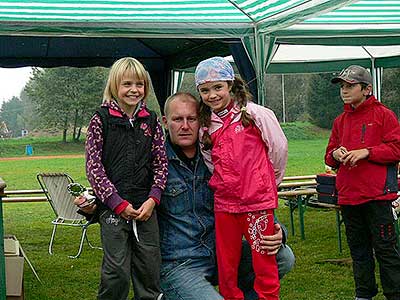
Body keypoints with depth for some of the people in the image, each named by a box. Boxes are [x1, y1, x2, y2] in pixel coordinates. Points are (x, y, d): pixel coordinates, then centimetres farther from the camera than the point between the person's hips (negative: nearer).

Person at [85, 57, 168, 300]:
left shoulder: (151, 121, 8)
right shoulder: (101, 120, -2)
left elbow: (161, 163, 8)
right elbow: (93, 166, -6)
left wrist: (153, 199, -6)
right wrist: (118, 203, -11)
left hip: (146, 207, 3)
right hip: (112, 208, -3)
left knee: (150, 268, 8)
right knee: (117, 271, -1)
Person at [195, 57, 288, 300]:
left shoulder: (256, 114, -5)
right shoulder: (206, 126, 10)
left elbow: (279, 148, 1)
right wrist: (222, 184, 14)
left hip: (258, 201, -5)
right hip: (224, 203, 5)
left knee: (265, 265, 1)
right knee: (226, 269, 10)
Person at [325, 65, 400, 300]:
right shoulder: (340, 121, 15)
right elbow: (329, 157, 18)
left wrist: (366, 152, -16)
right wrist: (335, 154, -5)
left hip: (377, 195, -6)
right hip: (348, 194, 6)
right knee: (358, 248, 13)